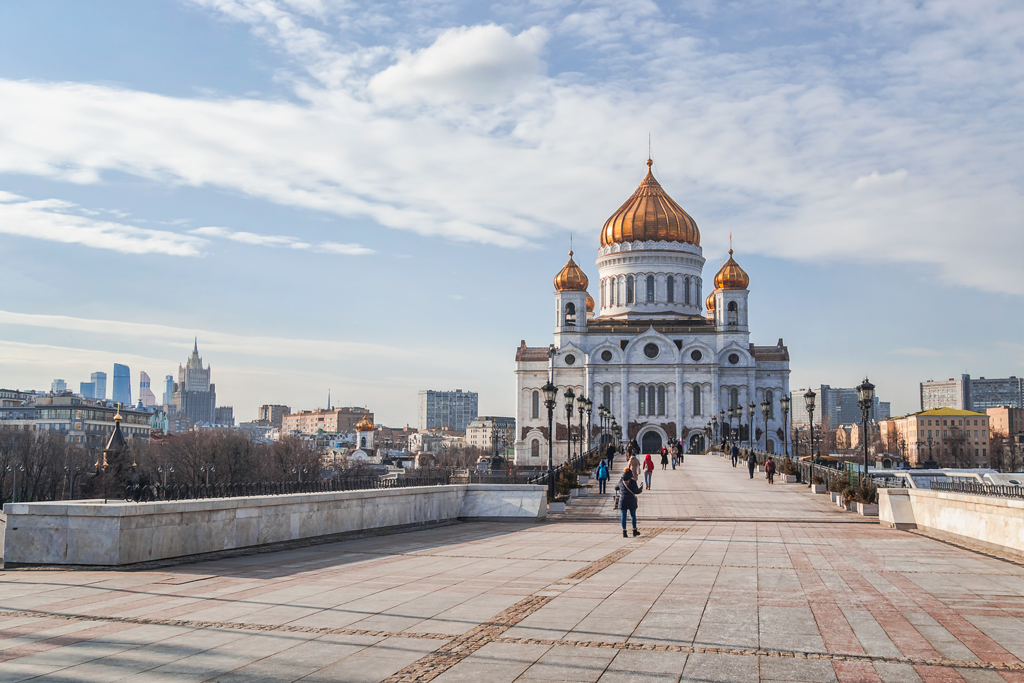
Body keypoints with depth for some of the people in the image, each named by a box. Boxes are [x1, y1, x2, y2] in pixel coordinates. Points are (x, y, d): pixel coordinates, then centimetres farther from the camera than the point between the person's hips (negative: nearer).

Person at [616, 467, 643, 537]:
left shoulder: (621, 481, 1)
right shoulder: (632, 481, -10)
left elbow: (616, 488, 19)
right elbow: (636, 491, -13)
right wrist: (641, 488, 6)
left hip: (622, 501, 2)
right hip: (631, 502, -2)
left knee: (623, 516, 2)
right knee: (633, 516, 14)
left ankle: (624, 532, -3)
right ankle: (634, 531, 22)